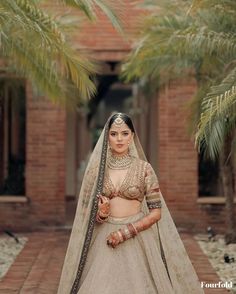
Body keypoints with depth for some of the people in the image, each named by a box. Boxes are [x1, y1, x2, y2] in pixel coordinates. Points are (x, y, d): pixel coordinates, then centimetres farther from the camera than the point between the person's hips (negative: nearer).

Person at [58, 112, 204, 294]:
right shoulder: (96, 168, 3)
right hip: (104, 241, 1)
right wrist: (100, 214, -14)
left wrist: (126, 232, -13)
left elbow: (156, 212, -3)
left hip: (136, 240, -1)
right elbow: (86, 210, 8)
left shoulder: (143, 168, -2)